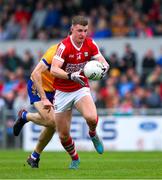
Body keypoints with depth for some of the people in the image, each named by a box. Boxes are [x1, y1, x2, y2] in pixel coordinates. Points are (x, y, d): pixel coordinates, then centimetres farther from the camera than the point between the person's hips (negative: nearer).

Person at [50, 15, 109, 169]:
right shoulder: (64, 46, -21)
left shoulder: (90, 44, -7)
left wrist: (104, 67, -33)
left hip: (81, 89, 2)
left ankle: (93, 134, 7)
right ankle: (75, 159, 30)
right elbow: (54, 70, -29)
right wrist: (71, 76, -45)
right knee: (63, 135, 1)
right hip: (62, 92, -2)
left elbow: (103, 61, -9)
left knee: (91, 117, -29)